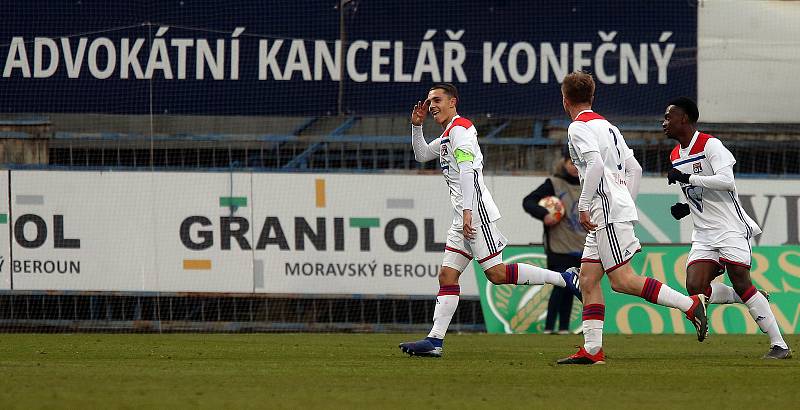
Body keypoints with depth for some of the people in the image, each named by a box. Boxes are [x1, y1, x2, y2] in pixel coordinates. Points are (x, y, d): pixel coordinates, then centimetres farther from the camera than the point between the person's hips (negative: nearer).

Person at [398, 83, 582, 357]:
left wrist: (467, 212, -26)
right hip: (463, 217, 10)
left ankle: (564, 279, -7)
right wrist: (417, 126, 21)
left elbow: (468, 172, -19)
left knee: (496, 273, -13)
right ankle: (435, 341, -3)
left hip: (477, 212, -10)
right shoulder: (447, 135, 23)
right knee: (447, 276, 2)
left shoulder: (460, 128, -8)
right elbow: (421, 155, 37)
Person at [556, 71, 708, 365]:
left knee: (622, 280, -13)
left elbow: (596, 165, -21)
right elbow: (635, 169, 22)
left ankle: (690, 305, -14)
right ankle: (592, 349, 0)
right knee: (588, 280, 6)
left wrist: (583, 205, -17)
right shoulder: (607, 126, 21)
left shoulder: (579, 128, -6)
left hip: (607, 210, -9)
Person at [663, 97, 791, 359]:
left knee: (741, 283, -13)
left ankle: (779, 345, -9)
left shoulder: (710, 145, -9)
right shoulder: (675, 156, 16)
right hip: (703, 236, 7)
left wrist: (687, 178, -22)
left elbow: (726, 181, -23)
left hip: (730, 227, -7)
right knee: (696, 288, -12)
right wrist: (685, 208, 7)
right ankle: (750, 299, 11)